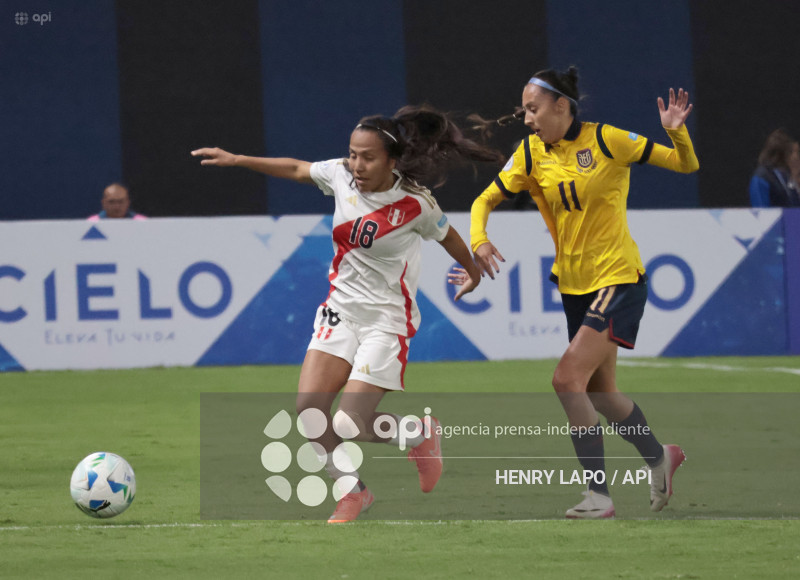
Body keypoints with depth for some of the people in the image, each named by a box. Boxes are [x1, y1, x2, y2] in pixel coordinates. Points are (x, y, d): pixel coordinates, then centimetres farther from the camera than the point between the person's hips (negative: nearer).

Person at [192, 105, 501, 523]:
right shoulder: (341, 175, -6)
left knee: (350, 425, -13)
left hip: (387, 318, -5)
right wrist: (236, 160, 10)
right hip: (341, 307, 5)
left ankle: (421, 435, 18)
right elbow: (296, 170, 12)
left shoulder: (416, 204, -15)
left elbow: (447, 237, 4)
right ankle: (353, 492, 10)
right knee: (309, 410, -11)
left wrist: (472, 271, 22)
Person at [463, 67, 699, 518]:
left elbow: (686, 165, -4)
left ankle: (599, 495, -13)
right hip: (574, 285, 6)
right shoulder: (532, 154, 2)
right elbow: (486, 200, 5)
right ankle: (659, 456, 40)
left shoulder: (606, 140, -11)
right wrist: (479, 240, -15)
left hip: (618, 278, -6)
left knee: (569, 378, -19)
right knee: (598, 391, 14)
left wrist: (676, 131, -24)